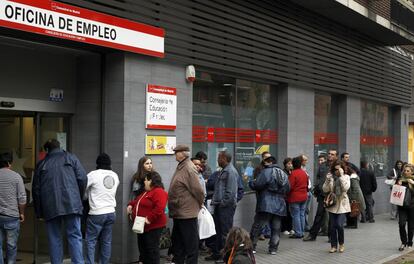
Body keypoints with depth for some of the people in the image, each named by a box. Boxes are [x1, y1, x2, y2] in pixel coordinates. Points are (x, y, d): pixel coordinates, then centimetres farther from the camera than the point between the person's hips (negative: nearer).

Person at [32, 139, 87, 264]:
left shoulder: (42, 164, 15)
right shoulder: (70, 157, 11)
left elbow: (36, 189, 14)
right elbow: (82, 178, 2)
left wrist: (39, 213, 19)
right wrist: (79, 198, 15)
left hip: (50, 206, 1)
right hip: (71, 203, -1)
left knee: (54, 238, 8)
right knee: (74, 236, 0)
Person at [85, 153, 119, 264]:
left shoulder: (93, 174, -10)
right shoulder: (115, 175, 8)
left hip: (97, 213, -5)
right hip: (111, 212, 5)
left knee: (90, 241, 1)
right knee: (106, 241, 9)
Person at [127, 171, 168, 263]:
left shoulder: (159, 192, -17)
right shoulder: (146, 192, 17)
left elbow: (159, 208, -29)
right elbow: (137, 201, 33)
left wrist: (149, 219, -29)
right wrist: (131, 204, 14)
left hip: (153, 226, -10)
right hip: (142, 226, 10)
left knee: (152, 249, -4)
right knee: (142, 248, 16)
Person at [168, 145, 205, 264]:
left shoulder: (189, 169, -19)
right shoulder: (180, 167, 11)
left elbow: (197, 190, -21)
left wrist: (200, 204, -7)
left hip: (187, 213, -10)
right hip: (178, 213, 10)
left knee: (190, 243, 1)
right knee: (177, 241, 19)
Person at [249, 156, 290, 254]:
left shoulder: (266, 171, -9)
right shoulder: (283, 174, 14)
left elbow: (257, 185, -15)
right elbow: (287, 190, 19)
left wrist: (251, 182, 4)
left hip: (266, 205, -6)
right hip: (279, 205, 6)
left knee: (257, 226, 1)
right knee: (276, 228, 10)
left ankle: (252, 246, 3)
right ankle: (273, 249, 10)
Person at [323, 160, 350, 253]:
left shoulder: (346, 177, -1)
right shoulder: (330, 176, 2)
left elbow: (345, 188, -19)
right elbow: (325, 190, -3)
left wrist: (341, 176, -19)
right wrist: (327, 180, -17)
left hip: (342, 204, -2)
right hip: (332, 204, 2)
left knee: (339, 225, -12)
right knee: (332, 226, 4)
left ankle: (341, 244, 11)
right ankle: (333, 246, 17)